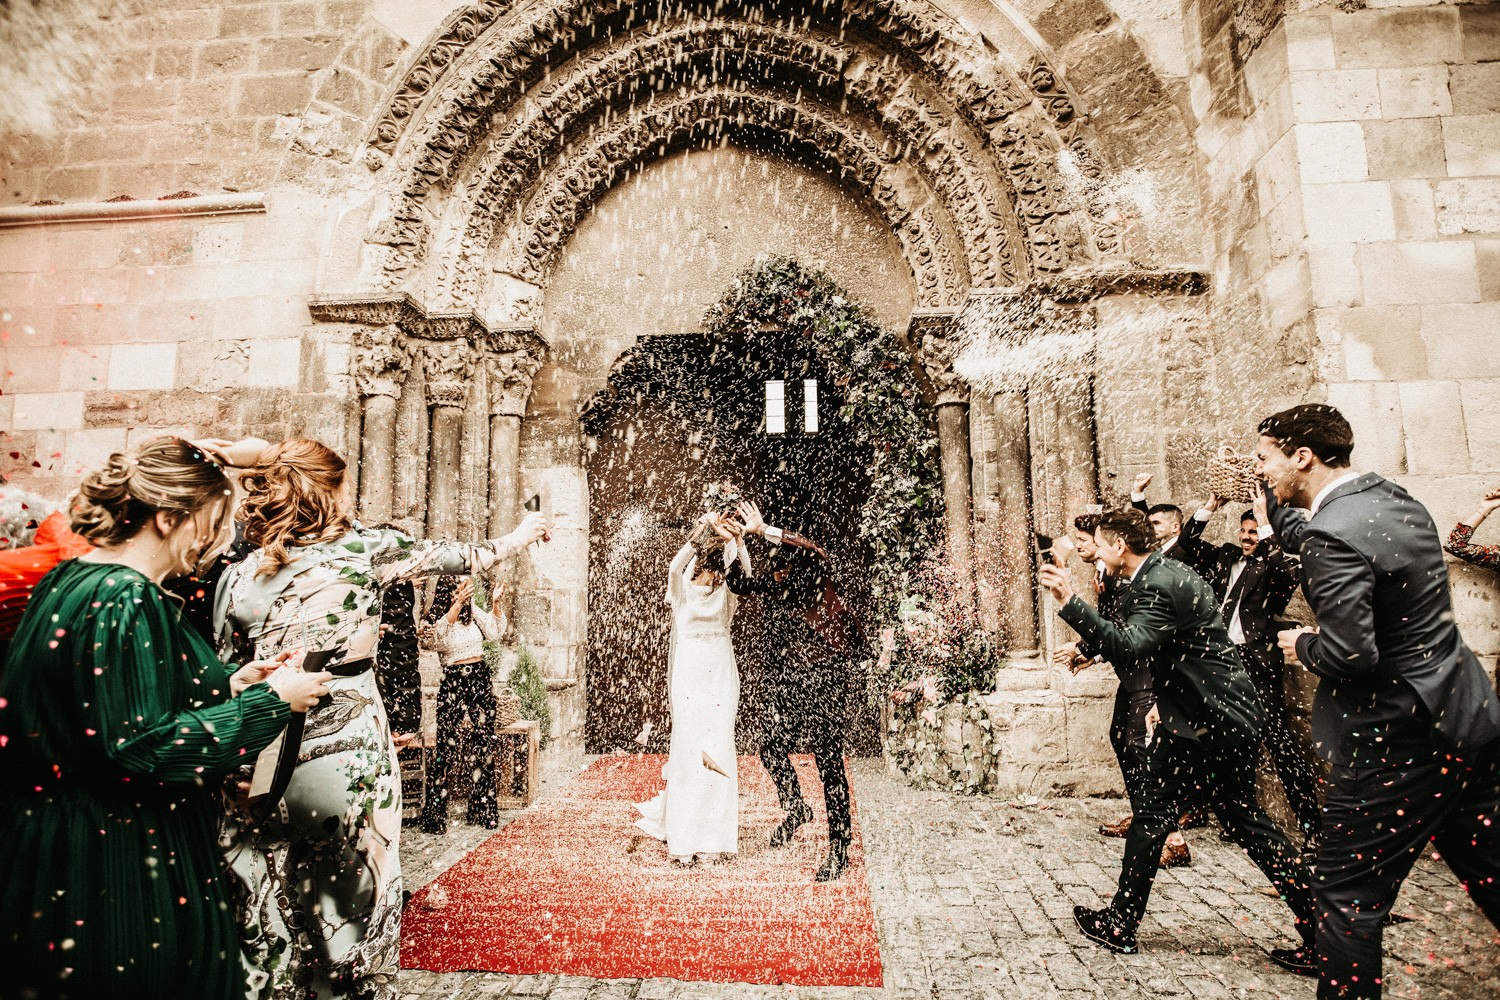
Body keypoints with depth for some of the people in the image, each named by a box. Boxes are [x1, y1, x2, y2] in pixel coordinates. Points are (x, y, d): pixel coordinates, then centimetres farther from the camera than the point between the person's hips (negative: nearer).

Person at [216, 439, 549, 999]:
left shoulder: (238, 578, 0)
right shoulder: (362, 549, -7)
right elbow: (455, 555, 7)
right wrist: (517, 537, 22)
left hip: (264, 764, 3)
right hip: (346, 754, -3)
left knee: (269, 911, 19)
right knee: (345, 904, 15)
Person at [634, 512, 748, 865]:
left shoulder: (726, 589, 7)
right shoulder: (682, 587, 1)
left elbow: (745, 570, -13)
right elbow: (674, 567, -21)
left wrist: (735, 540, -26)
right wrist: (698, 534, -33)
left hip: (721, 672, 2)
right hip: (689, 672, -2)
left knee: (719, 750, 1)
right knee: (688, 748, -5)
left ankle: (715, 835, 10)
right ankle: (683, 839, 4)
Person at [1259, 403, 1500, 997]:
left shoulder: (1335, 534, -24)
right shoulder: (1393, 498, 6)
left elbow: (1348, 654, -28)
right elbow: (1303, 539, 24)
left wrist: (1301, 645, -9)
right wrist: (1271, 492, 18)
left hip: (1398, 742, -10)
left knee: (1348, 896, 2)